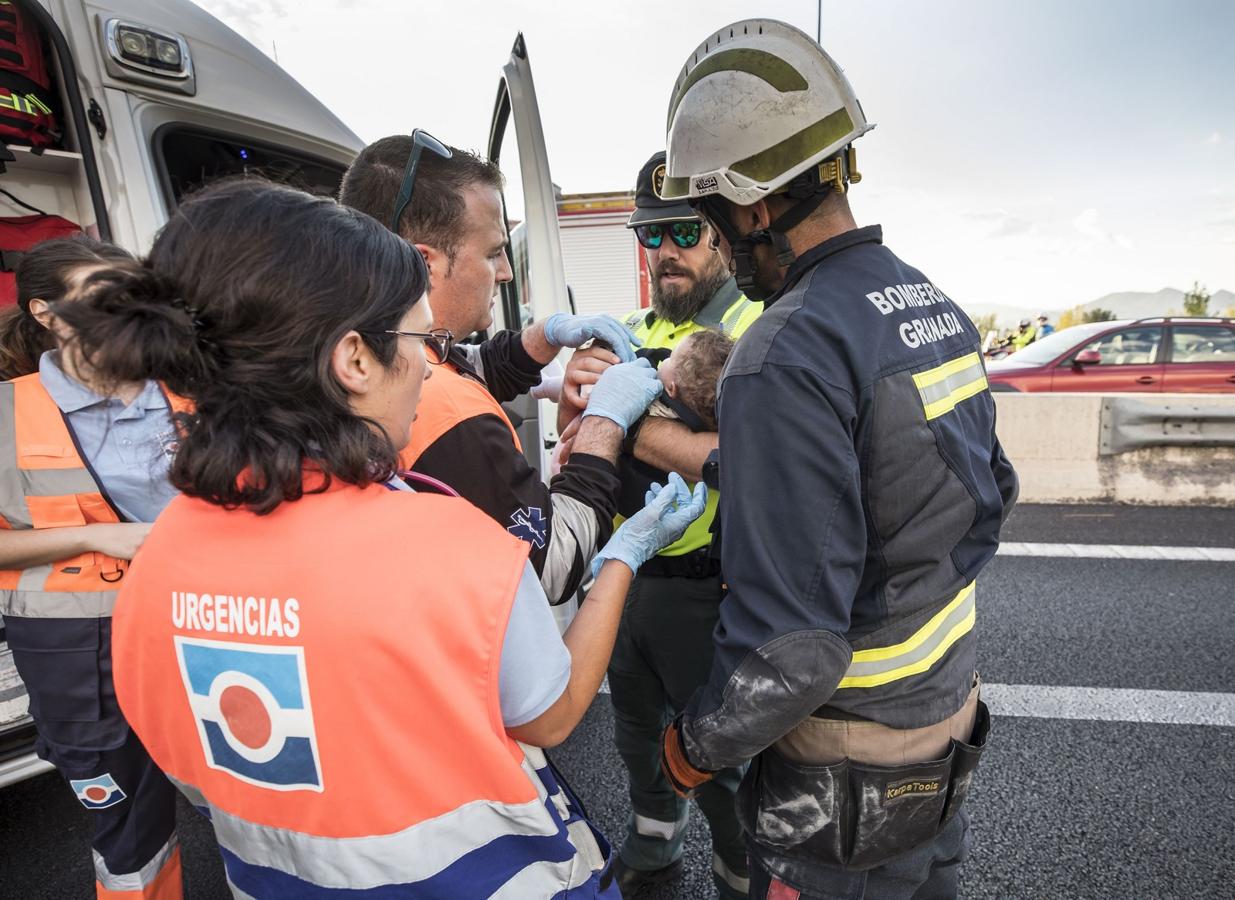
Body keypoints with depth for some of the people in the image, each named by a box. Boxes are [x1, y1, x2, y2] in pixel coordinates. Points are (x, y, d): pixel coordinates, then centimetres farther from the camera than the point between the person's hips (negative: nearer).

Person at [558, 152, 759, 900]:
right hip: (622, 575, 7)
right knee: (638, 732, 26)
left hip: (705, 590, -6)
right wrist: (575, 393, -18)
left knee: (719, 755, 13)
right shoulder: (632, 332, 7)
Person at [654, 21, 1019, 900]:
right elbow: (994, 496, 11)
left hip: (849, 780, -8)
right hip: (951, 723, 8)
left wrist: (696, 744, -13)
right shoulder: (939, 308, 0)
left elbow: (790, 649, -30)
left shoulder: (788, 358, -29)